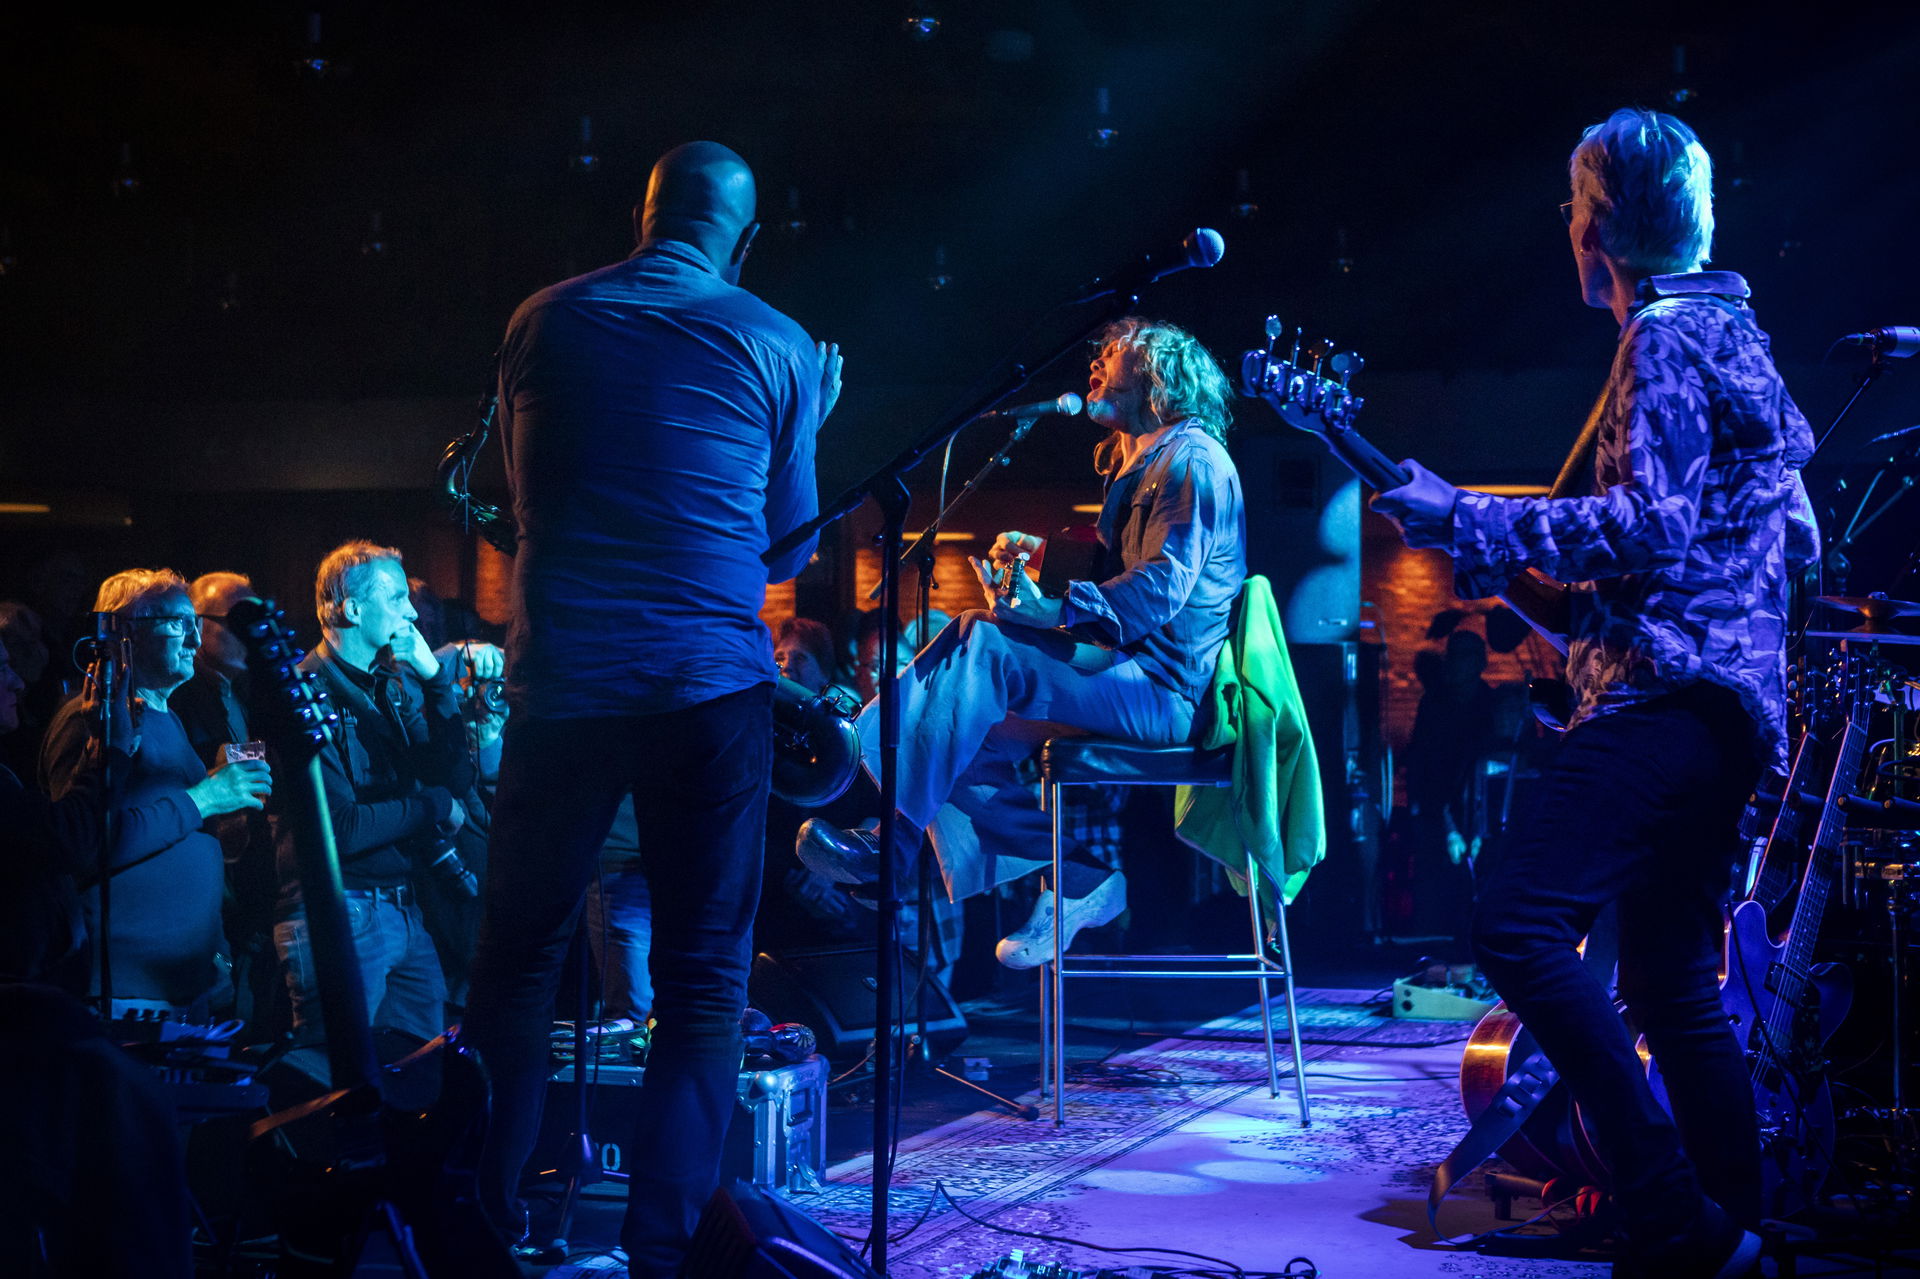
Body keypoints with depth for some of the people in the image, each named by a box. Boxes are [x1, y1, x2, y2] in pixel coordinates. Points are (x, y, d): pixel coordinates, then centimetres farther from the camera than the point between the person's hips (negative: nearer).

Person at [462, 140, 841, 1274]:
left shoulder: (545, 323, 7)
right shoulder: (778, 348, 2)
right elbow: (789, 548, 9)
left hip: (562, 679, 2)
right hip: (713, 688, -1)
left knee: (517, 960, 13)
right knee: (704, 981, 3)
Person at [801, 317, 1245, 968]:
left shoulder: (1191, 459, -7)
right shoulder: (1133, 468, 26)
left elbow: (1159, 590, -20)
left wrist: (1051, 609, -27)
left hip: (1161, 687, -10)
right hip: (1125, 677, 10)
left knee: (982, 642, -27)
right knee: (958, 740, -1)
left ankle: (893, 837, -33)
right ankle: (1082, 877, -1)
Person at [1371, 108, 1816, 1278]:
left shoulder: (1668, 336, -7)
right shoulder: (1735, 333, 23)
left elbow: (1652, 522, -20)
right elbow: (1792, 534, 28)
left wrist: (1471, 525, -14)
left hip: (1670, 692, -11)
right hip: (1728, 706, 11)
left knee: (1520, 926, -21)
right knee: (1674, 989, 12)